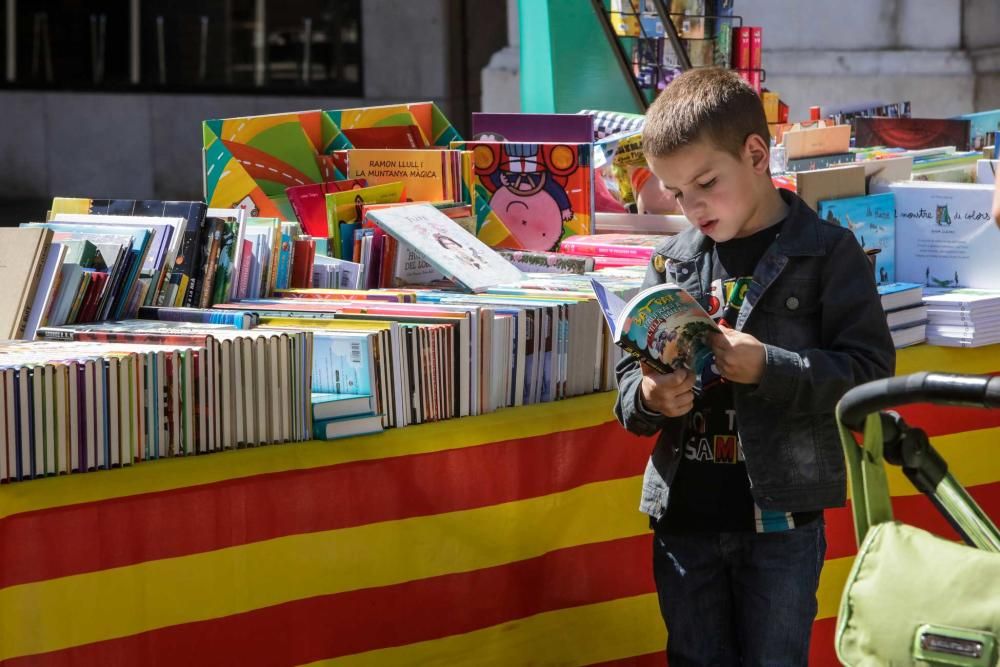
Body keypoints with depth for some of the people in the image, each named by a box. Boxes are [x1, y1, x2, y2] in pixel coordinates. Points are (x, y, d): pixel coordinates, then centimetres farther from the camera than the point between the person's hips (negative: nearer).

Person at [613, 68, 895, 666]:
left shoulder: (826, 253, -5)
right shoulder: (672, 262, 7)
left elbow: (869, 369, -11)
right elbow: (632, 378, 13)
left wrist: (768, 368, -21)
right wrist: (648, 398, -10)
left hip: (781, 520, -4)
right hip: (685, 516, 4)